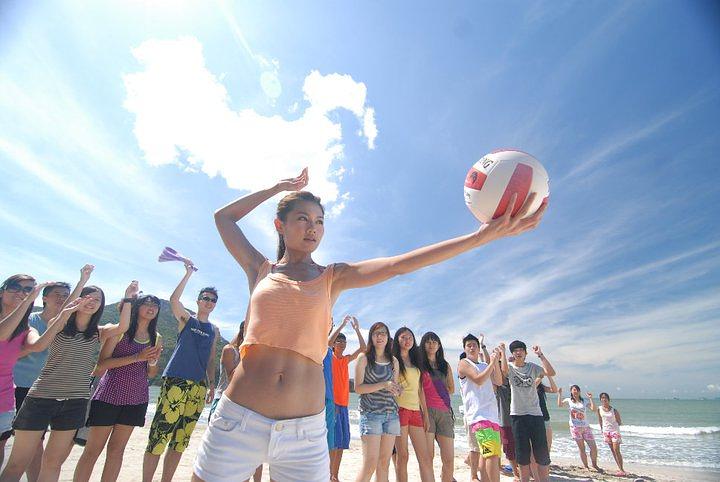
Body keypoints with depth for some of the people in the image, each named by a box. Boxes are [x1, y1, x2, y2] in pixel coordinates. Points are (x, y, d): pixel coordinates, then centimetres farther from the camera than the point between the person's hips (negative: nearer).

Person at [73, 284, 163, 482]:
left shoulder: (156, 338, 7)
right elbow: (102, 363, -13)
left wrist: (153, 362, -9)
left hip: (136, 399, 4)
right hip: (109, 396, -4)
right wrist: (137, 357, -20)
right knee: (93, 449, 4)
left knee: (117, 449, 12)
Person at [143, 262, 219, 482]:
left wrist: (212, 385, 10)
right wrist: (188, 274, -16)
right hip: (176, 381, -4)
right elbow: (174, 300, -15)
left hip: (199, 386, 5)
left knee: (181, 440, 10)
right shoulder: (185, 318, 6)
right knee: (160, 434, -7)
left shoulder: (214, 330, 17)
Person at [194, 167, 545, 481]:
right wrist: (278, 188, 16)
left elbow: (399, 264, -9)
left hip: (305, 430, 0)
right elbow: (224, 217, 17)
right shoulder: (259, 270, 7)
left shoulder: (333, 277, 4)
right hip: (239, 419, 1)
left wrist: (485, 234, -16)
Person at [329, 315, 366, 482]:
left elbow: (363, 348, 5)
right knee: (334, 441, -10)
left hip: (343, 404, 6)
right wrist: (342, 325, -23)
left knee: (342, 443, 9)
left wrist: (357, 329, -5)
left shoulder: (346, 359, 14)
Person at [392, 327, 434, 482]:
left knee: (425, 457, 3)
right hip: (399, 409, -6)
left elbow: (420, 390, 17)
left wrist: (425, 414, 14)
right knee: (403, 456, -1)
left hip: (415, 410, 6)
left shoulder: (415, 362, 18)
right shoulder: (393, 360, 0)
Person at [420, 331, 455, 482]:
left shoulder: (445, 365, 18)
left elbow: (451, 389, 20)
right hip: (426, 410, -4)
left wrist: (432, 392, 12)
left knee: (449, 459, 0)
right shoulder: (420, 364, 6)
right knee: (428, 457, -8)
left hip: (444, 411, 4)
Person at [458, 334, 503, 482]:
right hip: (479, 414, -7)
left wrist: (495, 362, -2)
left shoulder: (485, 366, 21)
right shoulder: (463, 363, 1)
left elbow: (499, 382, 8)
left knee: (482, 451, 13)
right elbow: (479, 380, -13)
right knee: (493, 453, -17)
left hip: (492, 413, 7)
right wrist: (492, 363, -10)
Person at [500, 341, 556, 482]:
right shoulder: (510, 367, 0)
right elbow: (504, 370, -24)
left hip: (536, 413, 1)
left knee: (542, 453, 5)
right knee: (522, 454, 10)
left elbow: (551, 373, -10)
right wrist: (502, 352, -17)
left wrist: (540, 355, -12)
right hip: (517, 414, -1)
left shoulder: (532, 367, 5)